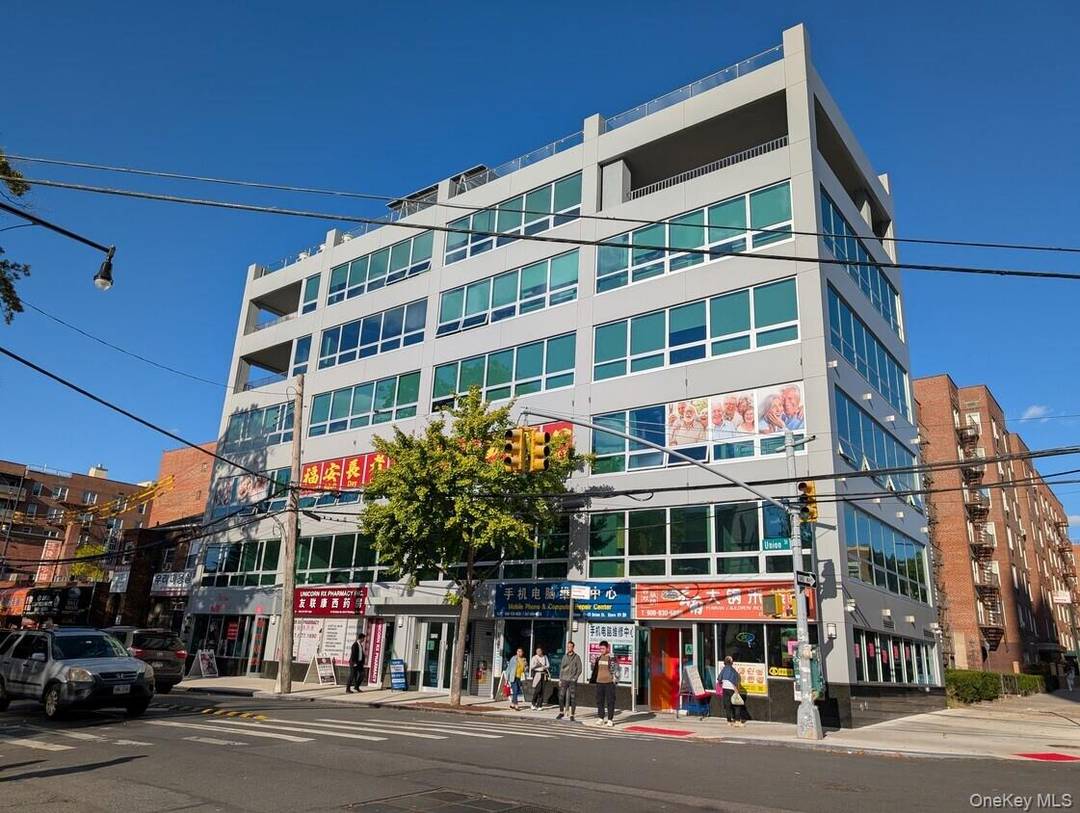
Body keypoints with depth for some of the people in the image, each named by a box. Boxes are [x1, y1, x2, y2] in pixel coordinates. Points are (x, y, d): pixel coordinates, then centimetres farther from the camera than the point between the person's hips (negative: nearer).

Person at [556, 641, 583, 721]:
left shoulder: (577, 657, -3)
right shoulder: (565, 656, 9)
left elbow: (580, 669, -2)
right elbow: (561, 668, 14)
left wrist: (575, 678, -11)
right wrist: (560, 679, 8)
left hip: (572, 681, -4)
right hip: (564, 680, 4)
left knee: (573, 698, -2)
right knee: (561, 696, 3)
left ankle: (572, 715, 5)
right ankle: (561, 712, 18)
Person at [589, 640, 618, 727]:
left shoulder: (612, 657, -6)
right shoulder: (598, 657, 12)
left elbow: (616, 669, -7)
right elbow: (594, 669, 23)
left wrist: (615, 680, -13)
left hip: (609, 682, -6)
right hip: (599, 682, 6)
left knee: (610, 701, -2)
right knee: (599, 701, 10)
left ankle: (610, 720, 4)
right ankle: (600, 718, 20)